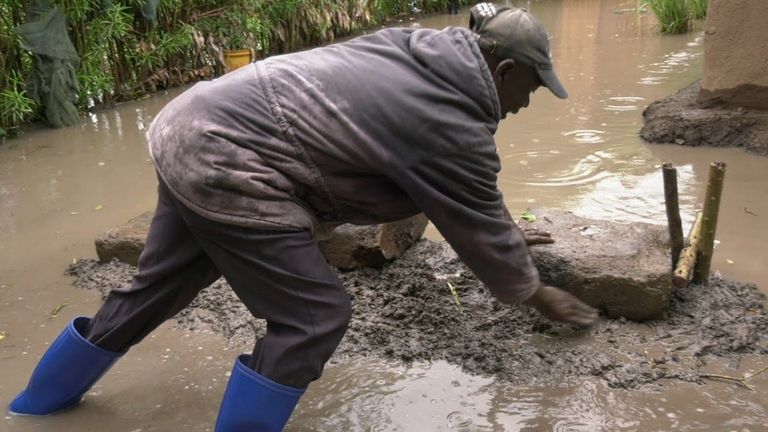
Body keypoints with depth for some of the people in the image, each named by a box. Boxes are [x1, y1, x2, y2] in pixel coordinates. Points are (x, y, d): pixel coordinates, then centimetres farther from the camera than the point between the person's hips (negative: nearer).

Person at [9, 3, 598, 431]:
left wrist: (509, 231, 34)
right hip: (227, 163, -10)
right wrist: (538, 293, 17)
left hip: (191, 129, 10)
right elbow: (482, 229, 0)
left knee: (156, 288, 25)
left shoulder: (420, 51, 12)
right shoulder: (454, 126, -14)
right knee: (314, 316, -1)